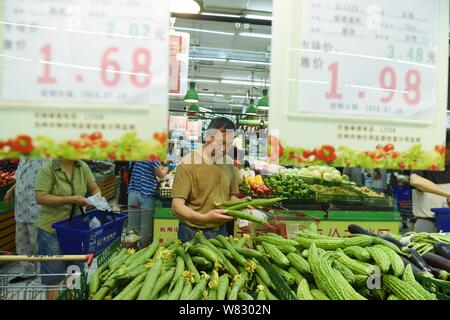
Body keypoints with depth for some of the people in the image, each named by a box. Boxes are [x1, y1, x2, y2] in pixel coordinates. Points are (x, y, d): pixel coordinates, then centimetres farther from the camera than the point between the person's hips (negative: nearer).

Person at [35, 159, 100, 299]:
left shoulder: (83, 167, 0)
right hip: (52, 230, -5)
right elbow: (40, 198, -20)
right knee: (53, 274, 9)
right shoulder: (47, 169, -15)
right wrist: (71, 199, -25)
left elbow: (95, 189, 5)